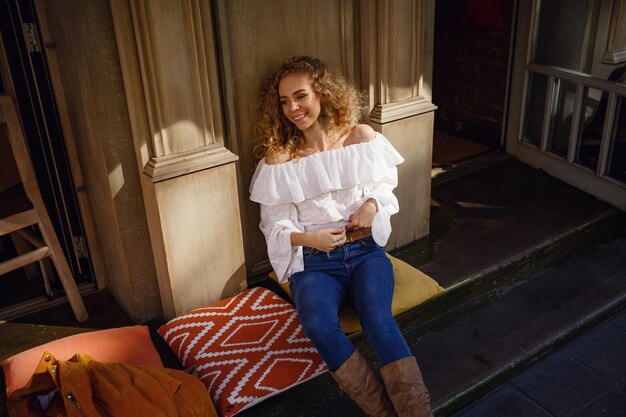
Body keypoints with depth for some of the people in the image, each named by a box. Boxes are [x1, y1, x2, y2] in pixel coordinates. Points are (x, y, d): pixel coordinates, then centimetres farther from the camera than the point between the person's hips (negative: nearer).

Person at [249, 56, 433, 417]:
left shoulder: (361, 137, 3)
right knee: (319, 325, -33)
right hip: (314, 261, -1)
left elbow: (386, 182, 17)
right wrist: (307, 239, -20)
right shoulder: (278, 159, -1)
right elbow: (275, 225, 0)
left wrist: (373, 202, -6)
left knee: (379, 320, -30)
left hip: (365, 249, 1)